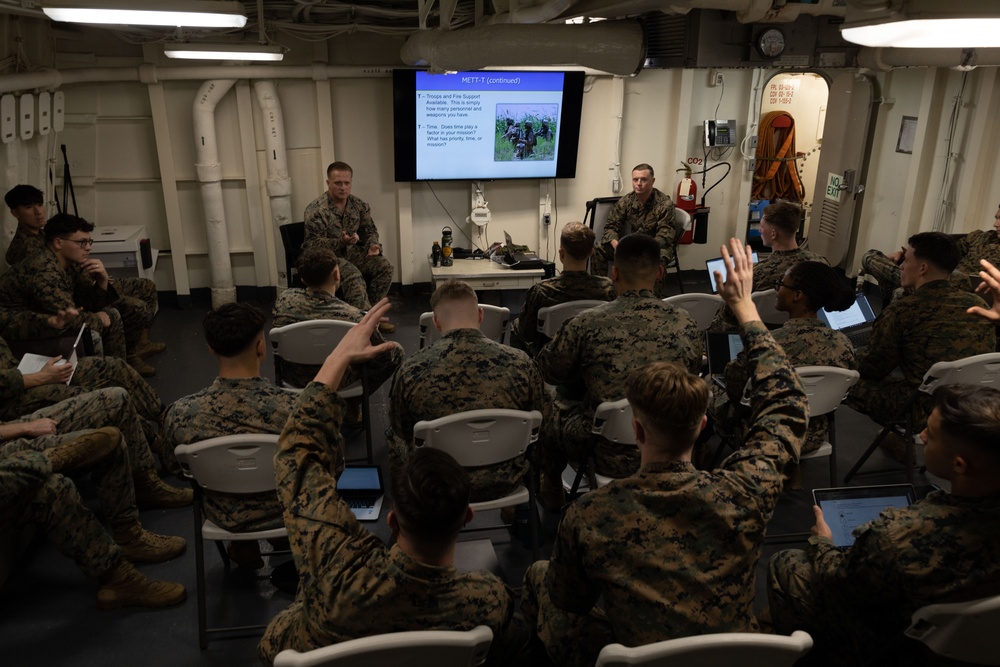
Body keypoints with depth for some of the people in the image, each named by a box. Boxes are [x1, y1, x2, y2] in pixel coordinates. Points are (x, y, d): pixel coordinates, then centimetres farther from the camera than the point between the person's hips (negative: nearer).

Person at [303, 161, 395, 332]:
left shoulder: (359, 206, 3)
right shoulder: (315, 211, -15)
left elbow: (369, 230, 11)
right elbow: (313, 243, -18)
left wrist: (373, 245, -13)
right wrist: (341, 242, -33)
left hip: (352, 253, 6)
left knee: (384, 266, -16)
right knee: (352, 274, -35)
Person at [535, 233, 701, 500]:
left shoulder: (587, 324, -20)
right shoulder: (687, 324, -11)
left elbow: (545, 370, -3)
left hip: (607, 458, -3)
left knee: (554, 407, 27)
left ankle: (552, 486, 47)